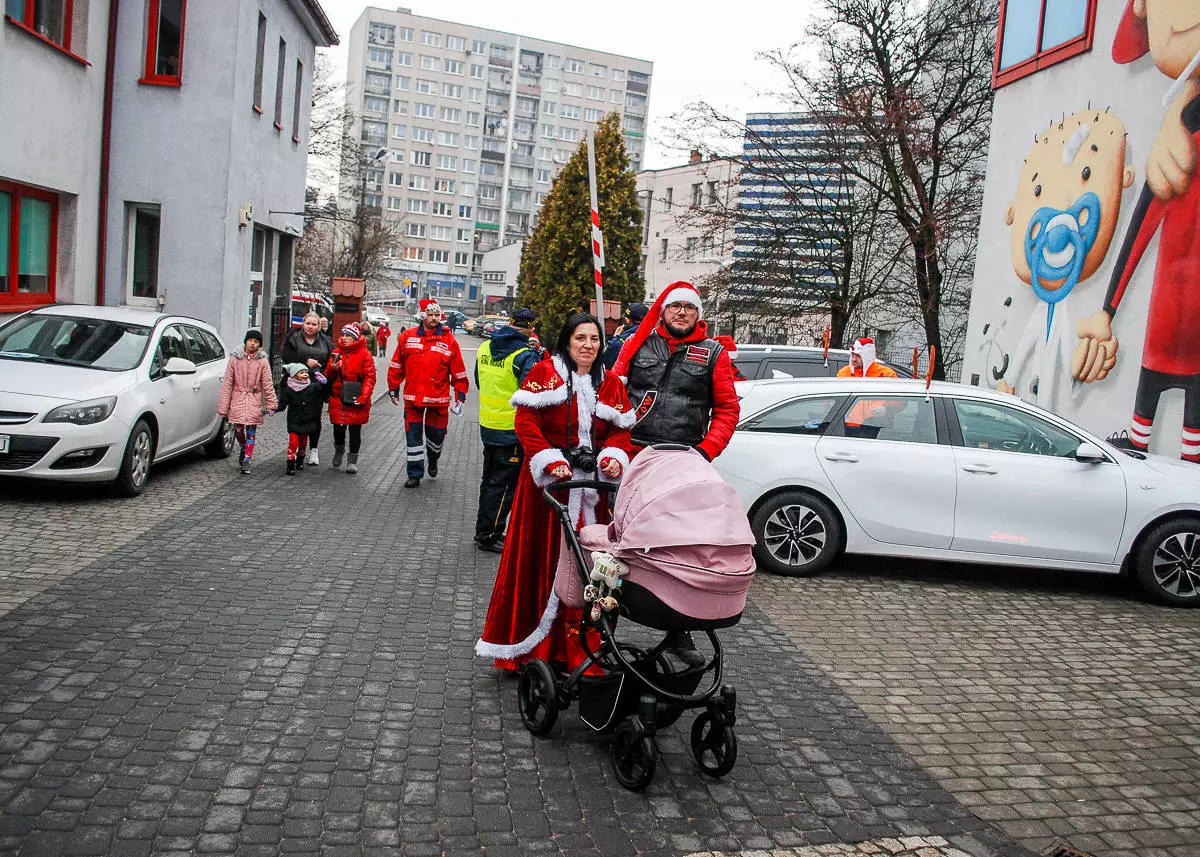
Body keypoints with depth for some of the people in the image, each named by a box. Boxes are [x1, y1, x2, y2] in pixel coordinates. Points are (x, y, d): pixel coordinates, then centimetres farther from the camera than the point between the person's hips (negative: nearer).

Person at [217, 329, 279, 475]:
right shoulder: (235, 359, 2)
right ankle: (244, 449, 32)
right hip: (237, 399, 1)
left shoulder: (262, 361, 0)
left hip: (254, 401, -1)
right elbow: (227, 383, 2)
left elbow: (267, 384, 2)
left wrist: (271, 404, -4)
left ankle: (247, 460, 7)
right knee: (238, 430, 2)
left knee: (251, 431, -1)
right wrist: (223, 406, -1)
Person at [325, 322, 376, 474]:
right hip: (338, 399, 3)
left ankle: (352, 460, 16)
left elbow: (370, 378, -8)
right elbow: (328, 377, 10)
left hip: (356, 401, -3)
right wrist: (332, 369, -13)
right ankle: (339, 450, 36)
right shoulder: (336, 353, 8)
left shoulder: (364, 355, -5)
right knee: (338, 429, 6)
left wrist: (363, 397, -18)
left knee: (355, 430, 5)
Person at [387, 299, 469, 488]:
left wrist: (460, 395, 1)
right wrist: (393, 389, 10)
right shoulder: (407, 337, 2)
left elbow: (458, 371, 3)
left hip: (438, 398, 0)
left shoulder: (449, 340, -1)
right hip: (412, 397, 1)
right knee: (413, 435, 4)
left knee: (437, 434, 11)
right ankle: (415, 474, 14)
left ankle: (433, 459, 42)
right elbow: (397, 366, 9)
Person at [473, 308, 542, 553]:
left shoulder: (484, 348, 5)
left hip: (487, 426, 7)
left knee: (489, 480, 19)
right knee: (504, 485, 3)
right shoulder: (525, 355, -18)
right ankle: (489, 535, 8)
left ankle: (483, 530, 29)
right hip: (513, 430, -7)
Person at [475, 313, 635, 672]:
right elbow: (526, 421, -8)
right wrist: (550, 460, -19)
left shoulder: (611, 384, 12)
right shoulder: (544, 372, 0)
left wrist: (614, 457, -12)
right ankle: (528, 642, 13)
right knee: (540, 558, 1)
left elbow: (620, 430, 9)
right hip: (547, 481, -3)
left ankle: (575, 646, 16)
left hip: (591, 484, 4)